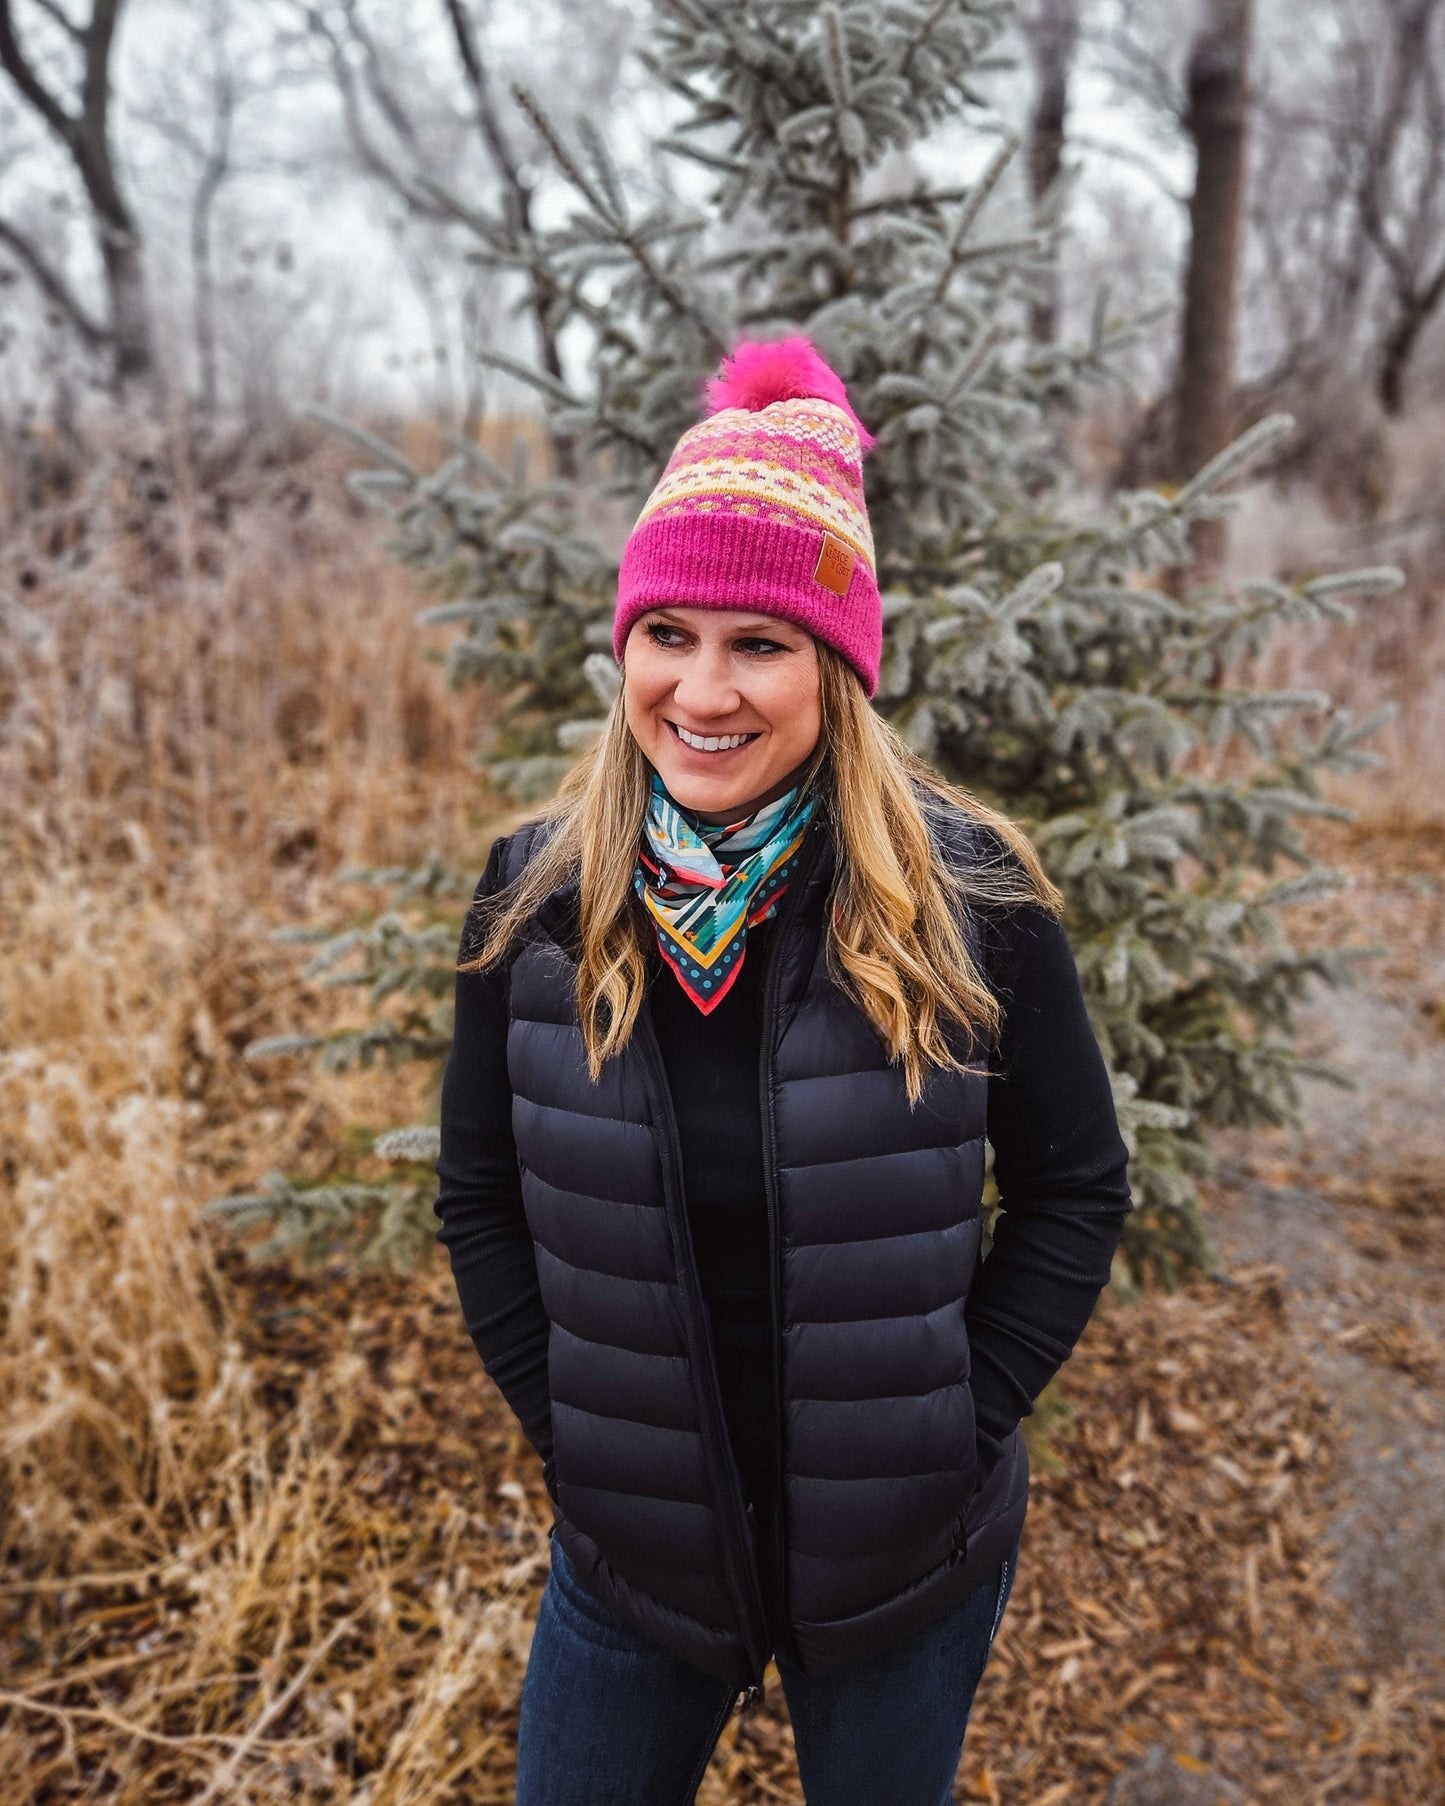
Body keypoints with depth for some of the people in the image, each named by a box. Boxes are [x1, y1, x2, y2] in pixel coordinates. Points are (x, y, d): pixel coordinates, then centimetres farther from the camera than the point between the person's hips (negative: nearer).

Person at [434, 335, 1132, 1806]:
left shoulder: (969, 898, -16)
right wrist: (573, 1433, -5)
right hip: (630, 1546, 2)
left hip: (906, 1563, -1)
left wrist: (947, 1438, -10)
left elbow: (1074, 1189, -7)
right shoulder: (537, 898, -11)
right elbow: (480, 1195, -1)